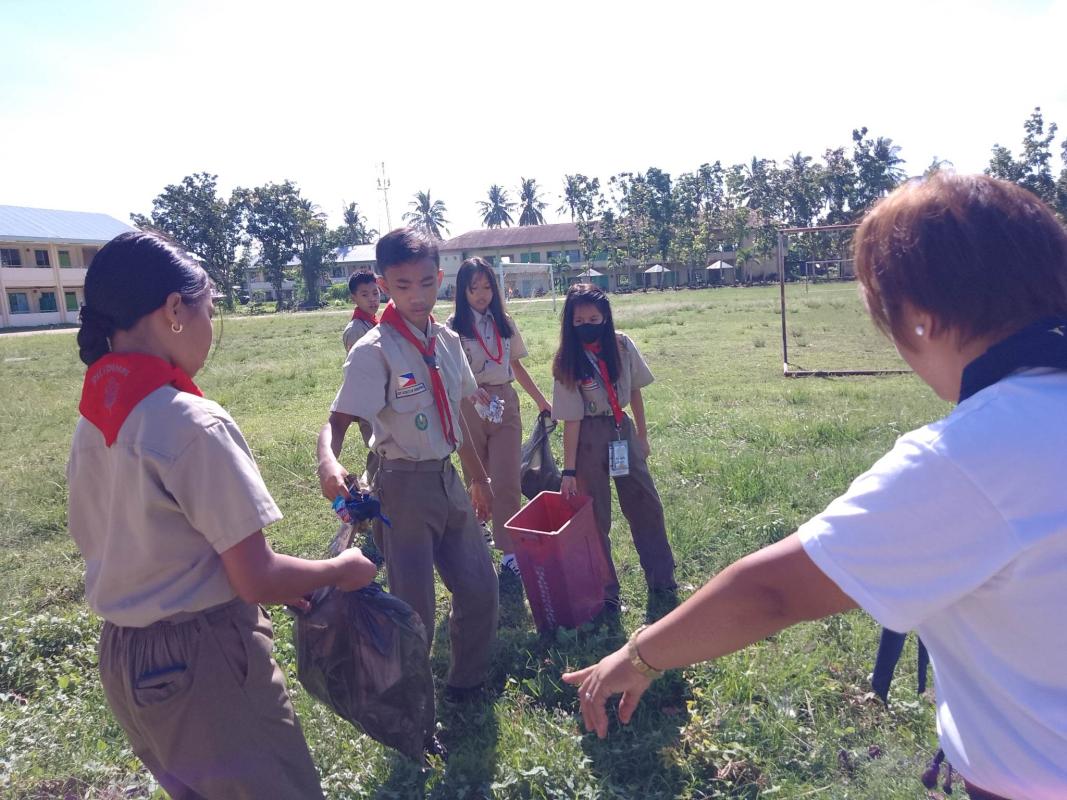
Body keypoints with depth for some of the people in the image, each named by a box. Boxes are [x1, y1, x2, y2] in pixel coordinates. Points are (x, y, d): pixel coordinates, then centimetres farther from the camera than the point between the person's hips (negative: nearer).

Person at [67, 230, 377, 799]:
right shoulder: (193, 424, -24)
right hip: (202, 664, -8)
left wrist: (267, 585, 12)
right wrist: (342, 570, -4)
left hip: (122, 658, 8)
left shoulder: (91, 422, 1)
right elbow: (258, 580, -22)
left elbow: (144, 549, 10)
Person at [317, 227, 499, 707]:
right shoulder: (374, 351, -15)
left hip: (448, 480, 7)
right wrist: (328, 462, -45)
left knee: (479, 587, 16)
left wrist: (478, 477, 20)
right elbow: (338, 421, -23)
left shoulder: (447, 341, 5)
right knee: (414, 609, 0)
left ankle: (467, 684, 40)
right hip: (404, 485, -7)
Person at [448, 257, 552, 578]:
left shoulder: (504, 322, 7)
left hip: (505, 401, 2)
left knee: (507, 480, -4)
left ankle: (509, 550, 2)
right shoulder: (454, 326, -5)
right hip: (469, 405, -2)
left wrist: (541, 400, 16)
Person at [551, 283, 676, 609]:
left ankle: (661, 581, 25)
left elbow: (635, 391, 7)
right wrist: (569, 470, -12)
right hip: (590, 437, -3)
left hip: (623, 430, 3)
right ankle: (604, 590, 22)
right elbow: (571, 419, -13)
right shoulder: (567, 363, -12)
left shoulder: (623, 346, -5)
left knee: (646, 506, 9)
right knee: (595, 515, 5)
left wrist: (642, 436, 11)